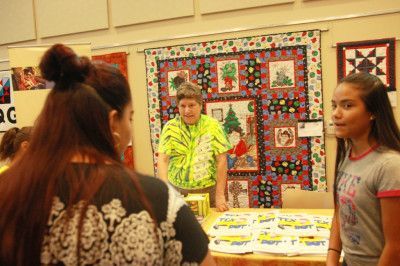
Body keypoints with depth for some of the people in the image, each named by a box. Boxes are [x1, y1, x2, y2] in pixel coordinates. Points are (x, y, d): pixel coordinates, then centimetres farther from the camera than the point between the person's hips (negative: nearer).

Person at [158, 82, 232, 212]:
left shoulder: (212, 125, -4)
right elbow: (162, 160, -8)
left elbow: (221, 161, -5)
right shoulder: (170, 127, -1)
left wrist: (220, 195, -9)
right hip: (177, 191, 1)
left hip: (208, 191, 0)